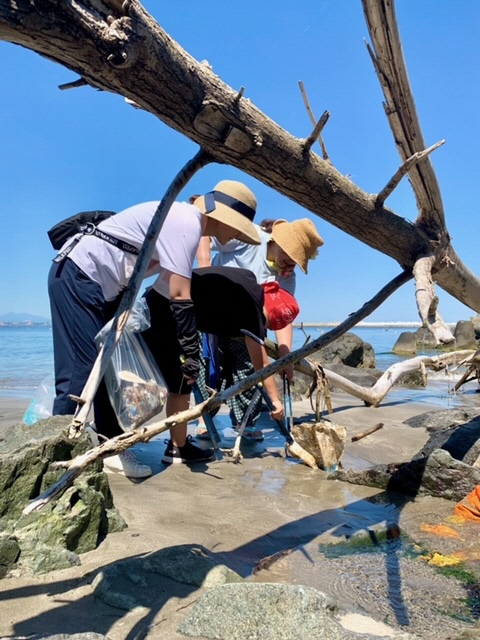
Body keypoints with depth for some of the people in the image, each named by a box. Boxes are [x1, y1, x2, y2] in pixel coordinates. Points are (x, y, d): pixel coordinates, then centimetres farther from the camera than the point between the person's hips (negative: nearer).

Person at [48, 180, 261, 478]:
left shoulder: (184, 220, 14)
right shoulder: (186, 222, -17)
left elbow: (168, 292, 14)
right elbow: (180, 295, -24)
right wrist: (192, 353, -19)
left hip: (100, 284, 10)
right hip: (79, 275, -10)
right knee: (82, 373, -13)